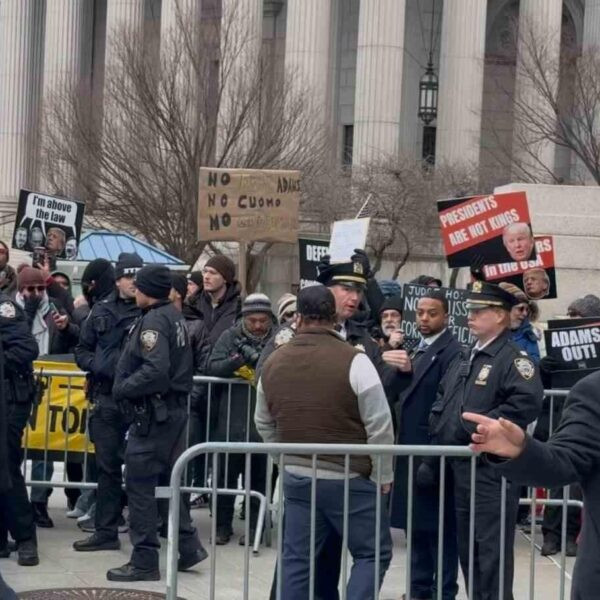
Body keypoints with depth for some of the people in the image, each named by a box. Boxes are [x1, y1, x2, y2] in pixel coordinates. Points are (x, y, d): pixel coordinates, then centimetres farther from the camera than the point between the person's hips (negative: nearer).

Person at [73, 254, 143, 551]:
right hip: (107, 397, 4)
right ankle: (105, 530, 18)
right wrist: (99, 366, -3)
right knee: (107, 465, 10)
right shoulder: (101, 311, 10)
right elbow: (82, 350, 15)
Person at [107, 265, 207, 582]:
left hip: (152, 412, -10)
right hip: (174, 408, 10)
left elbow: (155, 370, -27)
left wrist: (122, 389, -15)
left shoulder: (153, 321, -16)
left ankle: (144, 561, 1)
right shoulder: (176, 317, 12)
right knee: (170, 478, 18)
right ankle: (188, 546, 22)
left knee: (139, 484, -3)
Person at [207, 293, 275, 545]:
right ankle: (223, 524, 19)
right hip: (231, 418, 1)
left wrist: (258, 359, -23)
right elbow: (213, 367, -5)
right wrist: (237, 359, -21)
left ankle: (254, 526, 18)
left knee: (259, 475, 6)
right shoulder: (230, 337, 4)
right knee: (226, 472, 7)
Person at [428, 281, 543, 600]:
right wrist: (435, 444, 8)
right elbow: (441, 402, 21)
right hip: (459, 467, 9)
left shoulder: (514, 358, -10)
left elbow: (527, 403, -25)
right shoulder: (464, 359, 16)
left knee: (492, 551, -4)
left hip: (491, 470, -9)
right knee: (467, 548, 15)